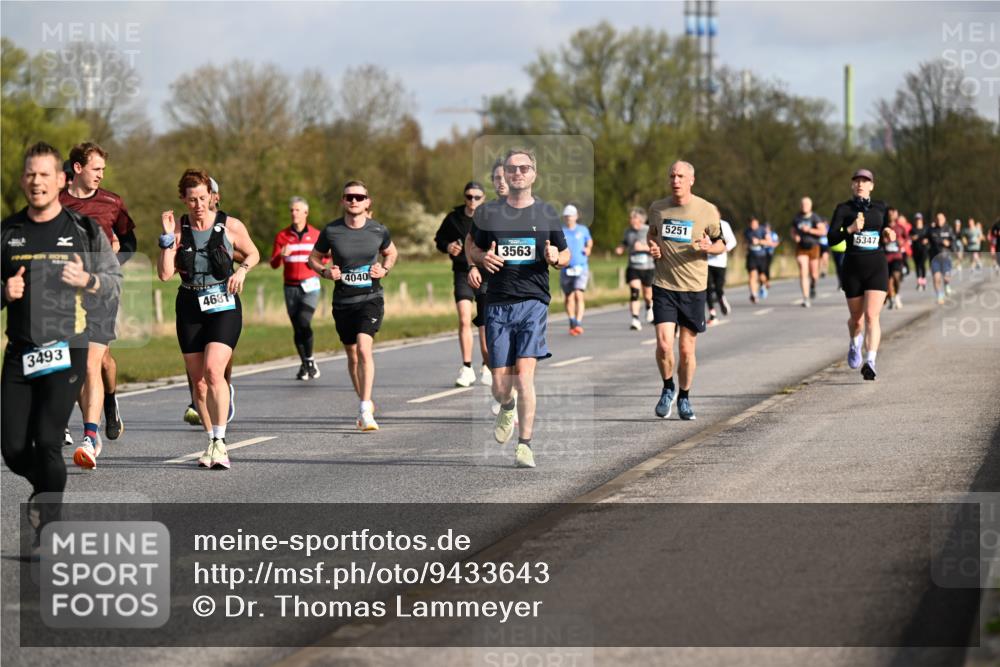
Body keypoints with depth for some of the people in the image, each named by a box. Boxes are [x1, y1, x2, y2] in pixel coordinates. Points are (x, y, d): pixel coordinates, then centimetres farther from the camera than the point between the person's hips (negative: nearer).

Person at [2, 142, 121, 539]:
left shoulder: (85, 230, 2)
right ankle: (44, 488, 33)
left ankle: (48, 531, -2)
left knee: (47, 442, -13)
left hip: (67, 351, -3)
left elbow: (114, 284, 7)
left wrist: (88, 280, -14)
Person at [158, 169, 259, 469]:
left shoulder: (230, 226, -1)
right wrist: (167, 238, -12)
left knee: (213, 370, -21)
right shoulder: (179, 229, 3)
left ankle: (219, 442, -21)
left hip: (224, 306, -3)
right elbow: (165, 274, -4)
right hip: (190, 308, 3)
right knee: (198, 380, 6)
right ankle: (212, 441, 19)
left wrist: (242, 270, -5)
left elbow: (253, 254, 15)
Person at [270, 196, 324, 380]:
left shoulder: (316, 235, 4)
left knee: (304, 322, -18)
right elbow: (274, 264, 2)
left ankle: (310, 361, -1)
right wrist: (281, 255, -19)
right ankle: (304, 365, 14)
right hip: (291, 287, 2)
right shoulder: (282, 236, 5)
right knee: (297, 327, 3)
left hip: (310, 285, -2)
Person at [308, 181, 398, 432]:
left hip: (371, 299, -2)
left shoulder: (378, 230, -3)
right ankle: (365, 402, 34)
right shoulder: (331, 231, -4)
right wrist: (325, 271, -10)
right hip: (343, 302, 2)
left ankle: (366, 411, -24)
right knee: (352, 356, 12)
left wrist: (384, 269, -3)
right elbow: (314, 258, 10)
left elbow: (391, 253, 17)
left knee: (364, 348, -22)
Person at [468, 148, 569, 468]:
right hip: (497, 305, 1)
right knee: (500, 384, 1)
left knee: (524, 374, -15)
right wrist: (483, 258, -5)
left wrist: (556, 258, -8)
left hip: (533, 302, -1)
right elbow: (473, 250, 18)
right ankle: (508, 408, 37)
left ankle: (524, 445, -9)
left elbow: (566, 255, 16)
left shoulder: (547, 213, 7)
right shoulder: (489, 213, 8)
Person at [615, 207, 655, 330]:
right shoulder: (628, 231, 5)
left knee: (647, 296, 12)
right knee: (634, 292, -19)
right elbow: (624, 244, 19)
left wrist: (643, 247, -26)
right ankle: (635, 320, -23)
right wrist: (620, 249, -4)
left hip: (648, 268, -2)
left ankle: (650, 308, 48)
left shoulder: (649, 231, -8)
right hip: (633, 268, 2)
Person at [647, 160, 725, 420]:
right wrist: (652, 247, 1)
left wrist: (708, 247, -14)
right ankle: (667, 388, 15)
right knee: (664, 345, -12)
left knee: (687, 349, 3)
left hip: (694, 289, -1)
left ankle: (684, 398, 23)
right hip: (664, 286, 1)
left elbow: (721, 244, 8)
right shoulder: (657, 208, 4)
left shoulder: (707, 210, -3)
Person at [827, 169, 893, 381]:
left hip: (877, 267, 0)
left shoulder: (881, 207, 8)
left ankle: (870, 362, -22)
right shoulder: (843, 209, 0)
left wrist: (889, 237, 0)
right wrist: (850, 229, -23)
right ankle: (855, 343, 46)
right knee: (856, 316, 12)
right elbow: (832, 238, -7)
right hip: (853, 267, 0)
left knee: (872, 315, -15)